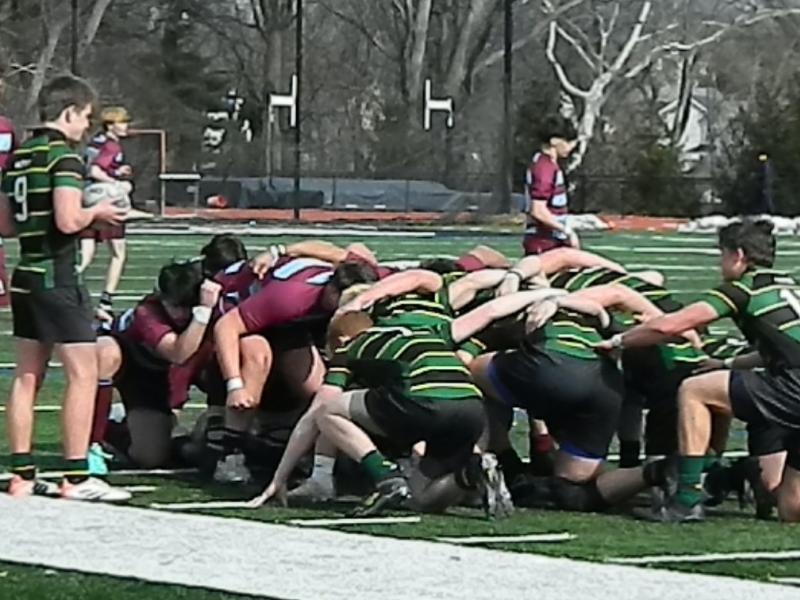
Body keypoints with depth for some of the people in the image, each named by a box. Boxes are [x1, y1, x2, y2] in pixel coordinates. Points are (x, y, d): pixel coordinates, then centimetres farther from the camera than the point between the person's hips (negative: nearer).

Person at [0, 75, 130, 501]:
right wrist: (96, 213, -4)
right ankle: (76, 477, -7)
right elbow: (68, 221, -22)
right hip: (57, 278, -9)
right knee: (83, 374, -4)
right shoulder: (63, 155, -13)